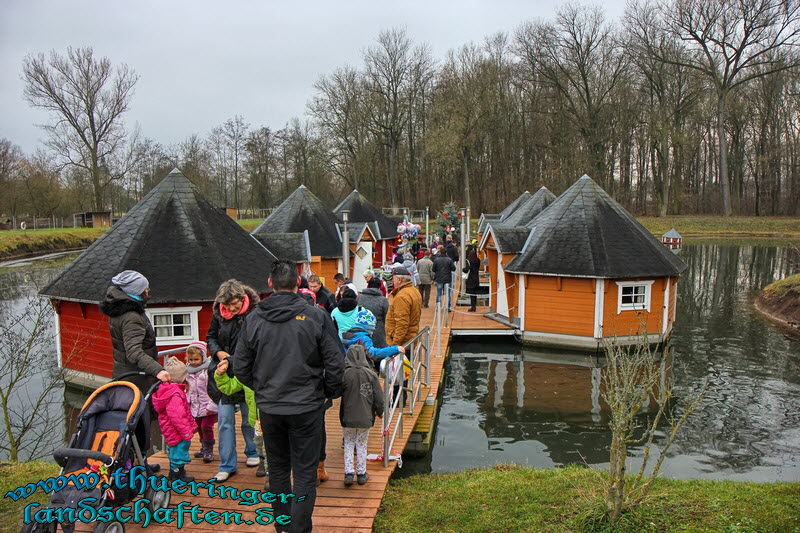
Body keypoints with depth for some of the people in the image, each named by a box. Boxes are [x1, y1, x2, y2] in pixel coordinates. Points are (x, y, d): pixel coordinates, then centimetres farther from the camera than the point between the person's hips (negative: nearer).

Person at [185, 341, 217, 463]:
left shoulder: (209, 370, -17)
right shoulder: (189, 372, 7)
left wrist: (211, 406, -19)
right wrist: (187, 402, 14)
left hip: (208, 407, -7)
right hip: (196, 406, 7)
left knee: (206, 427, -10)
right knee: (199, 427, 16)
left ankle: (209, 450, 7)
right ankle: (204, 448, 35)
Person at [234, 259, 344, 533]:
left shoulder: (253, 319, -3)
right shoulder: (316, 316, -11)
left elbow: (241, 368, 2)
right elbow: (335, 363, -8)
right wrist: (329, 393, 8)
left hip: (269, 408, 3)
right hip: (307, 407, -3)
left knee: (277, 469, 19)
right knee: (305, 472, 7)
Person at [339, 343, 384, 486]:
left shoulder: (345, 374, -14)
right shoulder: (371, 374, -7)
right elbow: (379, 397, -2)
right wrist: (380, 412, 14)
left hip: (348, 418, -1)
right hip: (365, 418, 1)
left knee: (348, 444, 15)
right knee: (362, 445, 14)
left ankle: (349, 473, 10)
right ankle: (361, 474, 22)